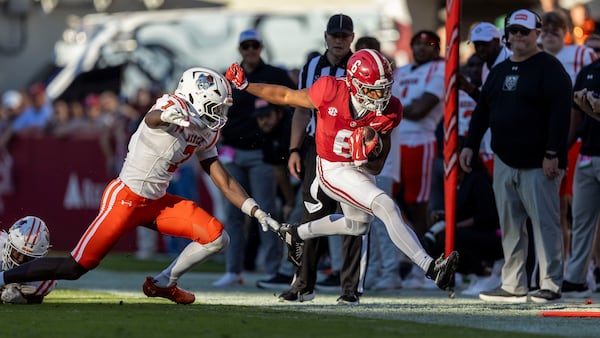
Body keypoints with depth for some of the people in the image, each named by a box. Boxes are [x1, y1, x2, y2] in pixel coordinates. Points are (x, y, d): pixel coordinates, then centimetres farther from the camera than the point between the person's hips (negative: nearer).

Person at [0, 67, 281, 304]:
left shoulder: (205, 135, 8)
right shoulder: (175, 105, -17)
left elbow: (224, 182, 13)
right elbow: (151, 119, -42)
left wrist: (258, 213, 7)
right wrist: (167, 115, -66)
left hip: (157, 203, 8)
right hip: (126, 198, -8)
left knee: (216, 238, -2)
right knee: (76, 267, -10)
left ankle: (163, 283, 15)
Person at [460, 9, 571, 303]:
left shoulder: (550, 68, -7)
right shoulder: (500, 70, 17)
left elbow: (560, 113, -15)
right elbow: (482, 110, 22)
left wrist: (552, 154, -21)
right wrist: (470, 145, 12)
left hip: (538, 165, -7)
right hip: (505, 162, 8)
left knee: (545, 223, -7)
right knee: (510, 226, 8)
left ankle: (550, 286, -5)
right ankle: (513, 286, 12)